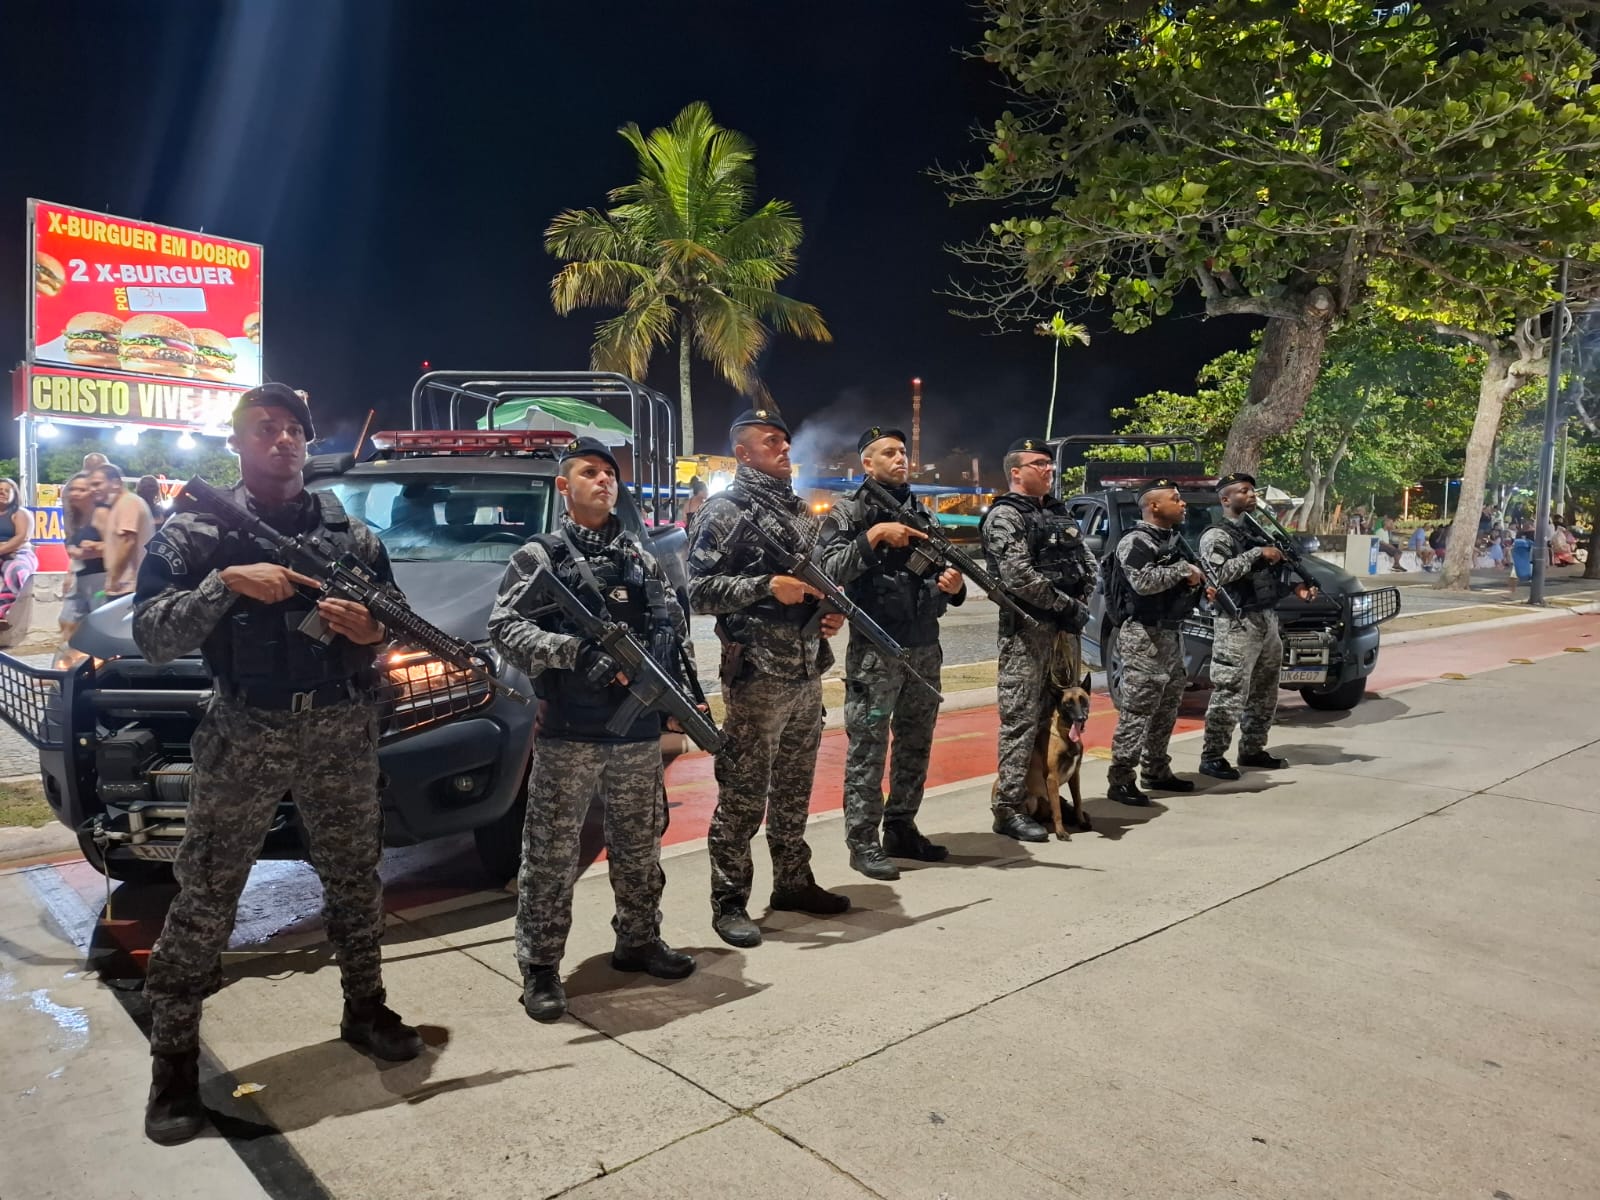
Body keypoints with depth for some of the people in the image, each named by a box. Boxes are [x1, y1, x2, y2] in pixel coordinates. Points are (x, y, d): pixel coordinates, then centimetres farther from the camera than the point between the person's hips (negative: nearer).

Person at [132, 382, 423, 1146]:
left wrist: (371, 633, -12)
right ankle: (173, 1062, 16)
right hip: (242, 738, -2)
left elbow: (390, 624, 11)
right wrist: (226, 582, -22)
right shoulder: (194, 532, 1)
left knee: (355, 882, 13)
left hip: (342, 735, 3)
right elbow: (151, 640, -8)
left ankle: (365, 1010, 32)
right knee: (203, 901, 1)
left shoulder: (352, 534, 7)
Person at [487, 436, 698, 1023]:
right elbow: (505, 629, -9)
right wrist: (575, 652, -21)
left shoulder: (641, 556, 12)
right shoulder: (539, 557, 0)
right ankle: (540, 968, 13)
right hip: (568, 730, -4)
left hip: (639, 728, 4)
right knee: (551, 853, 1)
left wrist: (667, 645, -7)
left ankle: (639, 941, 33)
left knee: (639, 845, 16)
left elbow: (674, 618, 16)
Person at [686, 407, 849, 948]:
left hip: (808, 671, 8)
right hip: (757, 674, -8)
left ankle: (793, 882, 31)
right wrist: (768, 587, -21)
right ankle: (729, 902, 10)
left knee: (794, 787, 17)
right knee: (743, 794, -1)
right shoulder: (724, 511, -7)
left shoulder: (800, 511, 16)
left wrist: (832, 612, 6)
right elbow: (700, 591, -13)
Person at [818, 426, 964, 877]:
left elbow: (938, 579, 18)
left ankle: (901, 829, 25)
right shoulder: (846, 514, -2)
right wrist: (874, 536, -22)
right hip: (874, 652, -6)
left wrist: (952, 586, -5)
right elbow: (830, 572, -15)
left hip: (925, 650, 6)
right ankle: (863, 842, 6)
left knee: (915, 747, 13)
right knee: (868, 750, -2)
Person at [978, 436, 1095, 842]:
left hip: (1063, 628, 8)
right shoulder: (1004, 516, -8)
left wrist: (1080, 607, 2)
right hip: (1026, 630, -8)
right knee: (1022, 720, -6)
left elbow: (1088, 564, 19)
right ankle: (1008, 808, -1)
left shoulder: (1058, 512, 18)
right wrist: (1069, 606, -13)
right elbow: (1019, 577, -19)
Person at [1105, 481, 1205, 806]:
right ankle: (1121, 780, -7)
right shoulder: (1135, 541, -11)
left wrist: (1193, 582, 4)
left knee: (1168, 707, 14)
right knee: (1137, 709, -10)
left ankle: (1156, 770, 25)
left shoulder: (1172, 540, 18)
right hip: (1143, 634, -10)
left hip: (1171, 633, 10)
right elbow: (1144, 581, -26)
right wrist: (1183, 569, -14)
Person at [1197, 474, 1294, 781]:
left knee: (1264, 693, 14)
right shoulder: (1216, 536, -7)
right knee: (1229, 694, -9)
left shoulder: (1259, 531, 18)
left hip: (1268, 620, 9)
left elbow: (1275, 572, 25)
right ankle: (1212, 757, -3)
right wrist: (1258, 554, -20)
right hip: (1237, 625, -9)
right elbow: (1217, 574, -23)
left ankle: (1252, 750, 26)